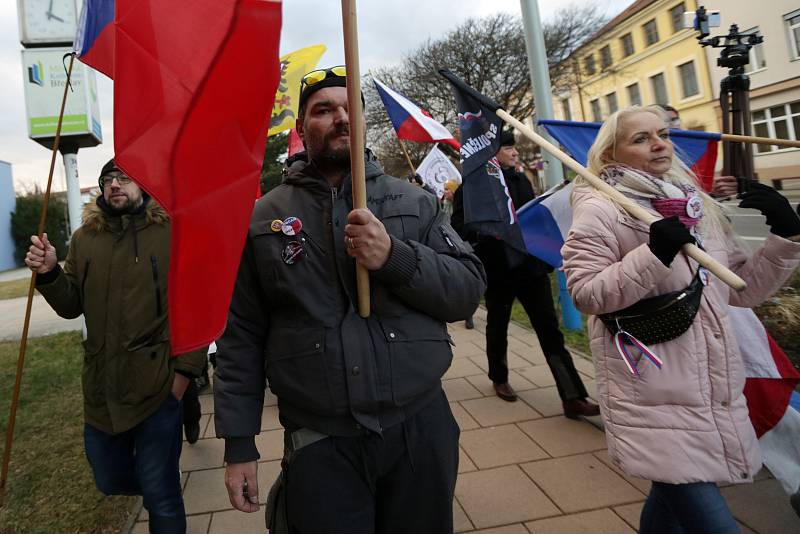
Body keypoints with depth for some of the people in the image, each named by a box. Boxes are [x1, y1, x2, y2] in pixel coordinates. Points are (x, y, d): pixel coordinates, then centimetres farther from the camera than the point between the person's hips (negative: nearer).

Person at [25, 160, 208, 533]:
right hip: (101, 387, 6)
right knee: (111, 481, 22)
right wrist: (49, 274, -7)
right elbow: (72, 306, 12)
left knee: (160, 496, 6)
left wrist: (185, 370, -15)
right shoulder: (84, 238, 9)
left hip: (157, 386, -5)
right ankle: (164, 486, 51)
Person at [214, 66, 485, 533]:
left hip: (421, 429, 2)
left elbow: (469, 289, -3)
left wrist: (395, 257, -20)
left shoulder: (414, 202, 3)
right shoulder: (263, 219, 1)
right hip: (319, 445, -1)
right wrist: (239, 442, 1)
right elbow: (241, 336, 2)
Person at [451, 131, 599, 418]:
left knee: (550, 329, 0)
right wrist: (488, 232, -25)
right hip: (497, 270, -4)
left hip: (531, 266, 4)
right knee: (497, 327, 16)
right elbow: (459, 226, -11)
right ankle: (499, 379, 39)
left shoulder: (521, 180, 11)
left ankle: (573, 397, 2)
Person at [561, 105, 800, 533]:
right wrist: (653, 255, -24)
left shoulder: (697, 206, 12)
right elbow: (585, 294, -15)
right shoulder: (599, 210, -7)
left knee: (674, 495, 21)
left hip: (714, 393, 7)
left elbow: (743, 290, 13)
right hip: (654, 398, -7)